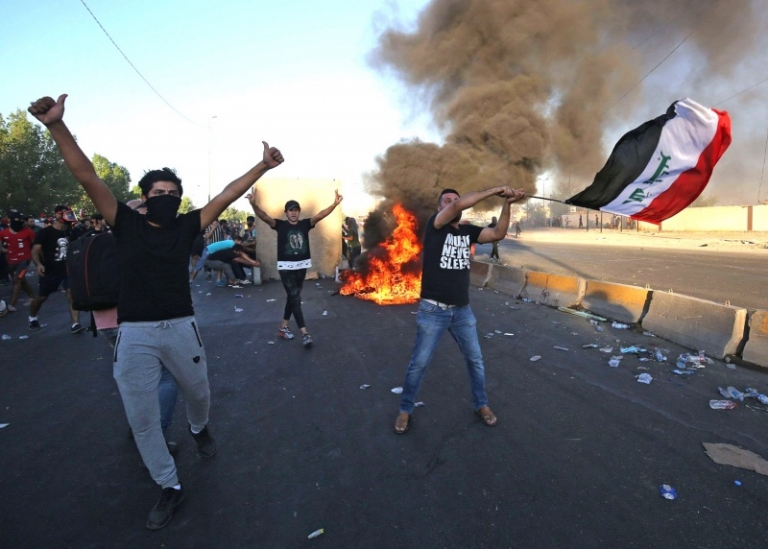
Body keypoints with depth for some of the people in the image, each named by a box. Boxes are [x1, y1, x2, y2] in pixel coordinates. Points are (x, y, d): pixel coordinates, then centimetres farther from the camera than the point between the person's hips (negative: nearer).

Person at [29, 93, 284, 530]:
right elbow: (87, 176, -4)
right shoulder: (127, 224, 2)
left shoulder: (186, 226, 3)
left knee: (198, 394, 20)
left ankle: (200, 428, 57)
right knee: (142, 418, 7)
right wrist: (57, 125, -13)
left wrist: (263, 167, -4)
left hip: (181, 328, 1)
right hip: (135, 334, 0)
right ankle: (171, 487, 27)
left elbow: (228, 195, -1)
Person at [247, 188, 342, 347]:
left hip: (302, 266, 4)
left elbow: (320, 215, -9)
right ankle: (304, 333, -8)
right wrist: (254, 204, -37)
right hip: (286, 267, -4)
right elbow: (264, 217, -19)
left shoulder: (305, 224, 3)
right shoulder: (280, 225, -5)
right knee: (295, 299, -6)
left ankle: (283, 327, 30)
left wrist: (334, 204, -22)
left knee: (292, 298, 14)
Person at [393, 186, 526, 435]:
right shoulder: (434, 224, -6)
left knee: (475, 360, 16)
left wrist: (506, 204, -13)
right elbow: (459, 204, -21)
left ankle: (481, 405, 37)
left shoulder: (468, 231, 7)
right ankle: (405, 410, 24)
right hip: (433, 311, -4)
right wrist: (494, 190, -17)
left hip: (462, 310, 5)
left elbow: (498, 233, -3)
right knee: (419, 364, 5)